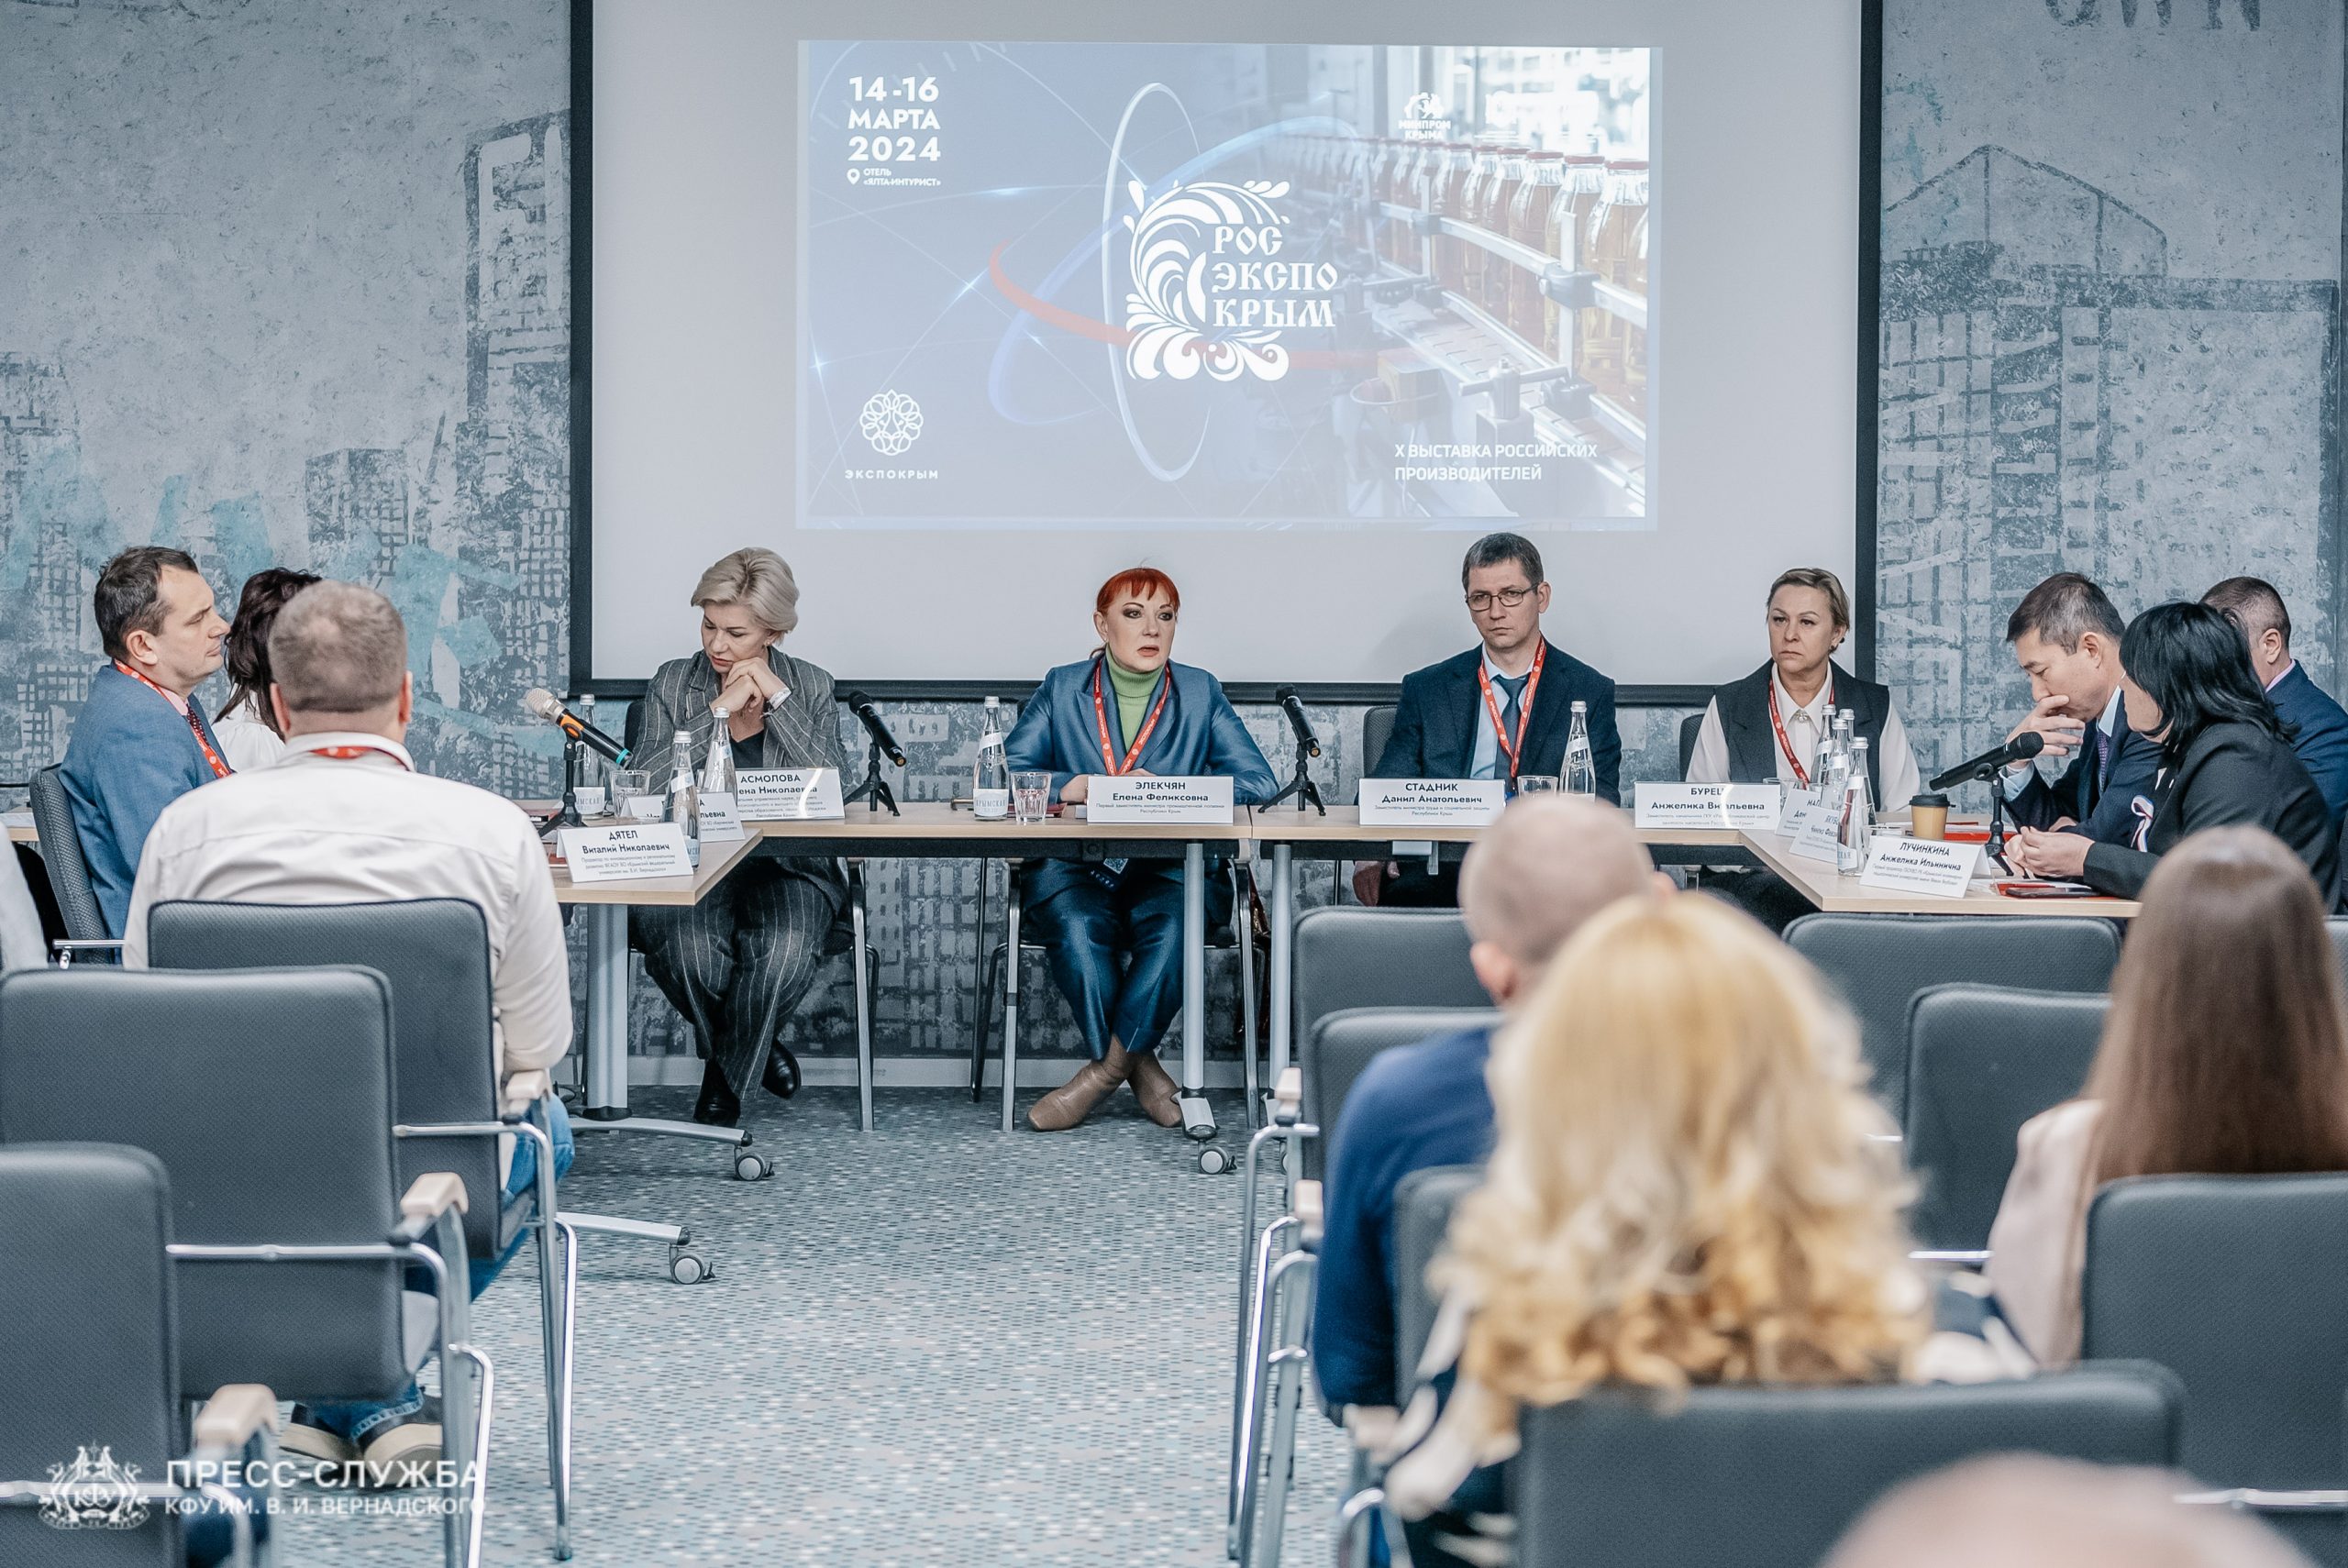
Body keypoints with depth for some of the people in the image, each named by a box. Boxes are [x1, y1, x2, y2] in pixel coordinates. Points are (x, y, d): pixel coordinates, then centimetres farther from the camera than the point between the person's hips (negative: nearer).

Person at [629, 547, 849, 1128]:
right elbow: (643, 782, -7)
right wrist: (720, 709, -10)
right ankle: (757, 1050, 1)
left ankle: (724, 1079, -4)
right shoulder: (674, 682, 7)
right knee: (691, 951, -33)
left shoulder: (810, 687, 8)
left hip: (785, 866, 0)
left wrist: (778, 697, -11)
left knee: (785, 952, -33)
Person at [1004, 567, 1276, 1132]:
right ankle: (1143, 1071, -20)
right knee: (1079, 926, -34)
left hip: (1172, 871, 0)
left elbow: (1259, 781, 1)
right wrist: (1085, 787, -16)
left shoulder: (1201, 693, 11)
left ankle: (1104, 1070, -21)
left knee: (1171, 923, -34)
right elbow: (1007, 772, 0)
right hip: (1074, 871, 0)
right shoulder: (1061, 689, 11)